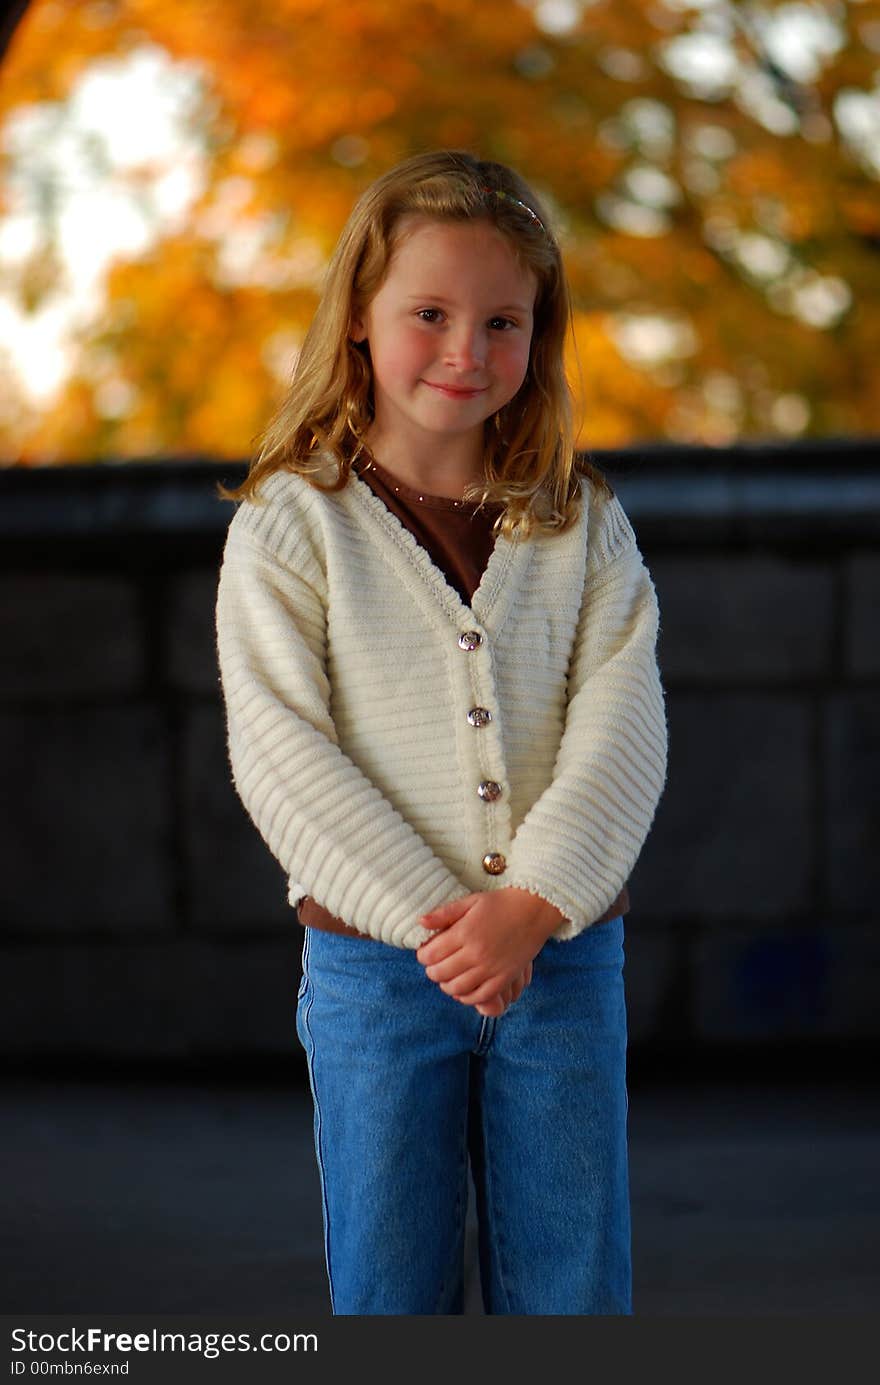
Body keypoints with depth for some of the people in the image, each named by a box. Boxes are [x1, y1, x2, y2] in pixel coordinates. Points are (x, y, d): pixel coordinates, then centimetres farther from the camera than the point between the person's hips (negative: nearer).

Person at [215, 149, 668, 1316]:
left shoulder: (583, 522, 6)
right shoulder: (289, 525, -2)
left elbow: (622, 724, -4)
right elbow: (282, 754, -9)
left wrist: (532, 904, -19)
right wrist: (433, 917, -18)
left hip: (566, 955, 2)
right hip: (373, 960, -2)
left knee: (573, 1294, 6)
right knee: (389, 1301, 6)